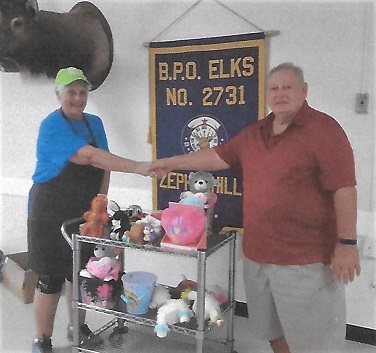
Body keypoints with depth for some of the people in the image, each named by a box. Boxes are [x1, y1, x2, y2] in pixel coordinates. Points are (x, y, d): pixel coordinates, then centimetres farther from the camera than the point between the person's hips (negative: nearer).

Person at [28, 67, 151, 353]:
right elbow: (90, 156, -30)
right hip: (51, 214, -6)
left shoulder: (94, 123, 6)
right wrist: (137, 167, -35)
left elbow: (102, 165, 9)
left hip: (84, 213, 6)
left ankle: (77, 327, 35)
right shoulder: (52, 126, -17)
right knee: (52, 277, 1)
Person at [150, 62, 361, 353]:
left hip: (306, 258, -7)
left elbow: (344, 188, -15)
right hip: (258, 254, 7)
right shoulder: (254, 133, 10)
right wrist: (169, 163, 17)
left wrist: (347, 243, -17)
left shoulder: (323, 128, -11)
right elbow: (218, 156, 16)